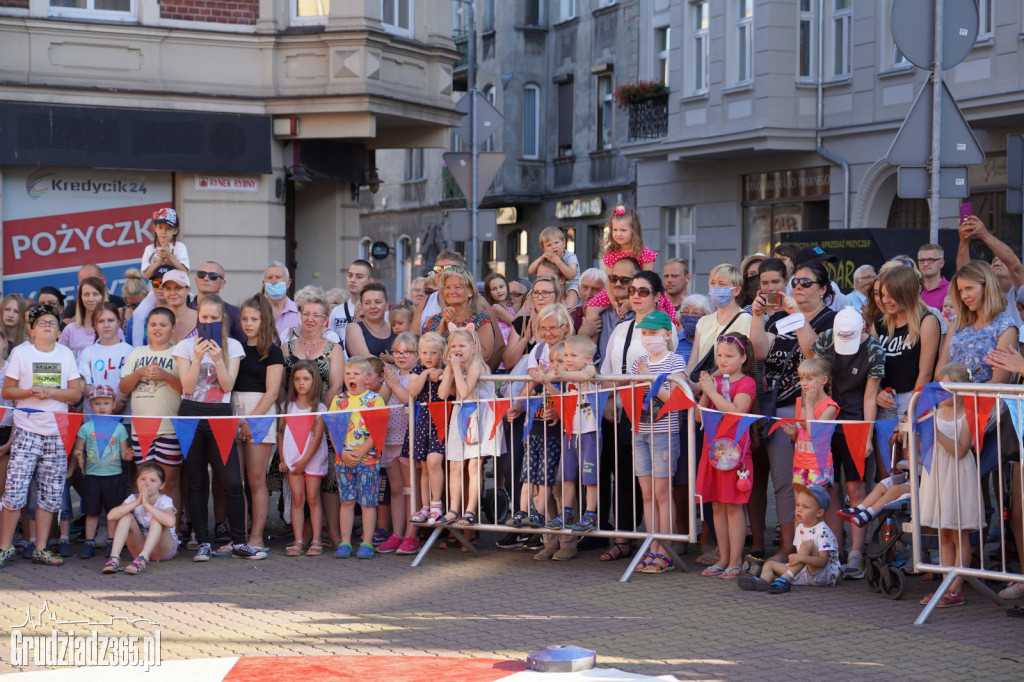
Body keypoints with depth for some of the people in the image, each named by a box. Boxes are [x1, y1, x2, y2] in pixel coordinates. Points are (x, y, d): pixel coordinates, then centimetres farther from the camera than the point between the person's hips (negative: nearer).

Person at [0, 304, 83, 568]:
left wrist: (51, 392, -11)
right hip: (27, 430, -3)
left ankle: (41, 549, 11)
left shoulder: (66, 354, 12)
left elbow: (76, 394, 7)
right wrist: (30, 392, -16)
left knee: (50, 495, 4)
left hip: (57, 433, 3)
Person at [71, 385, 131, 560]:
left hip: (114, 476, 0)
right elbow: (77, 449, 6)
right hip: (92, 475, 0)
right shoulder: (86, 428, 4)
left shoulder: (119, 428, 4)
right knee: (91, 512, 3)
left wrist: (127, 455, -16)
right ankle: (89, 544, 10)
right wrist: (78, 456, -15)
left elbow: (123, 451, 7)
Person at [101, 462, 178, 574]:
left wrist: (146, 504, -41)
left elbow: (170, 522, -42)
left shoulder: (165, 501, -17)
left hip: (165, 549, -3)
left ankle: (143, 559, -44)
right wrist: (137, 502, -32)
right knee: (127, 516, -18)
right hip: (140, 547, 3)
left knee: (157, 519, -29)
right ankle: (114, 558, -32)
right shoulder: (133, 499, -6)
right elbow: (111, 516, -24)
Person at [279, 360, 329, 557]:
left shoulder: (319, 408, -1)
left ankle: (316, 541, 0)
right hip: (292, 459, 2)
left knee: (313, 498, -1)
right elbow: (281, 433, 8)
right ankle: (298, 541, -2)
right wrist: (282, 459, 1)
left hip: (313, 458, -2)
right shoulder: (287, 406, 8)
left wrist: (305, 460, -11)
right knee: (297, 498, -1)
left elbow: (317, 436, -6)